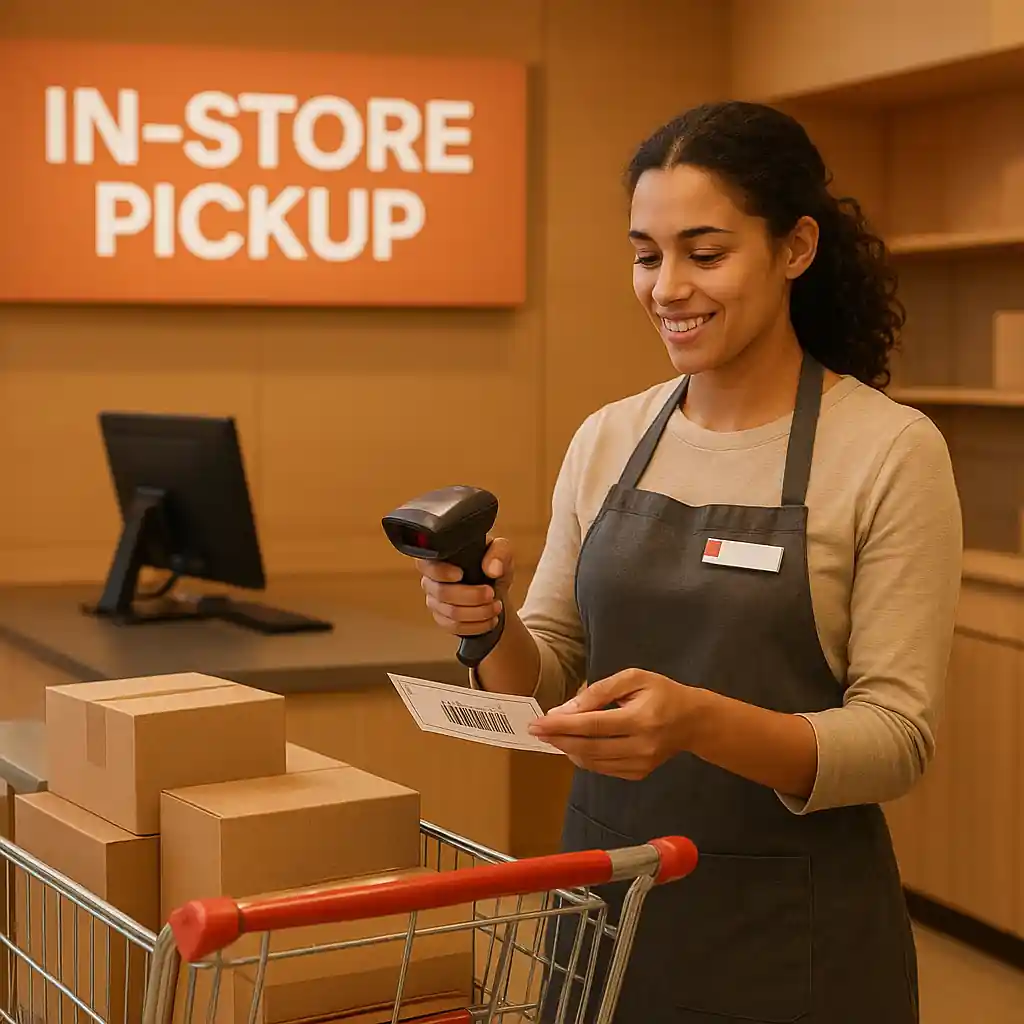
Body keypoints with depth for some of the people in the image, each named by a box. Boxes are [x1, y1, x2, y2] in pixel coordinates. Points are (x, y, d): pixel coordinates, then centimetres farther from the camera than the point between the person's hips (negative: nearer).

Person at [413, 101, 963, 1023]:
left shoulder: (892, 451, -12)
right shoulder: (607, 440, 2)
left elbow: (898, 737, -14)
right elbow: (552, 681, 7)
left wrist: (700, 722, -30)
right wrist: (494, 627, -15)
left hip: (791, 940, -4)